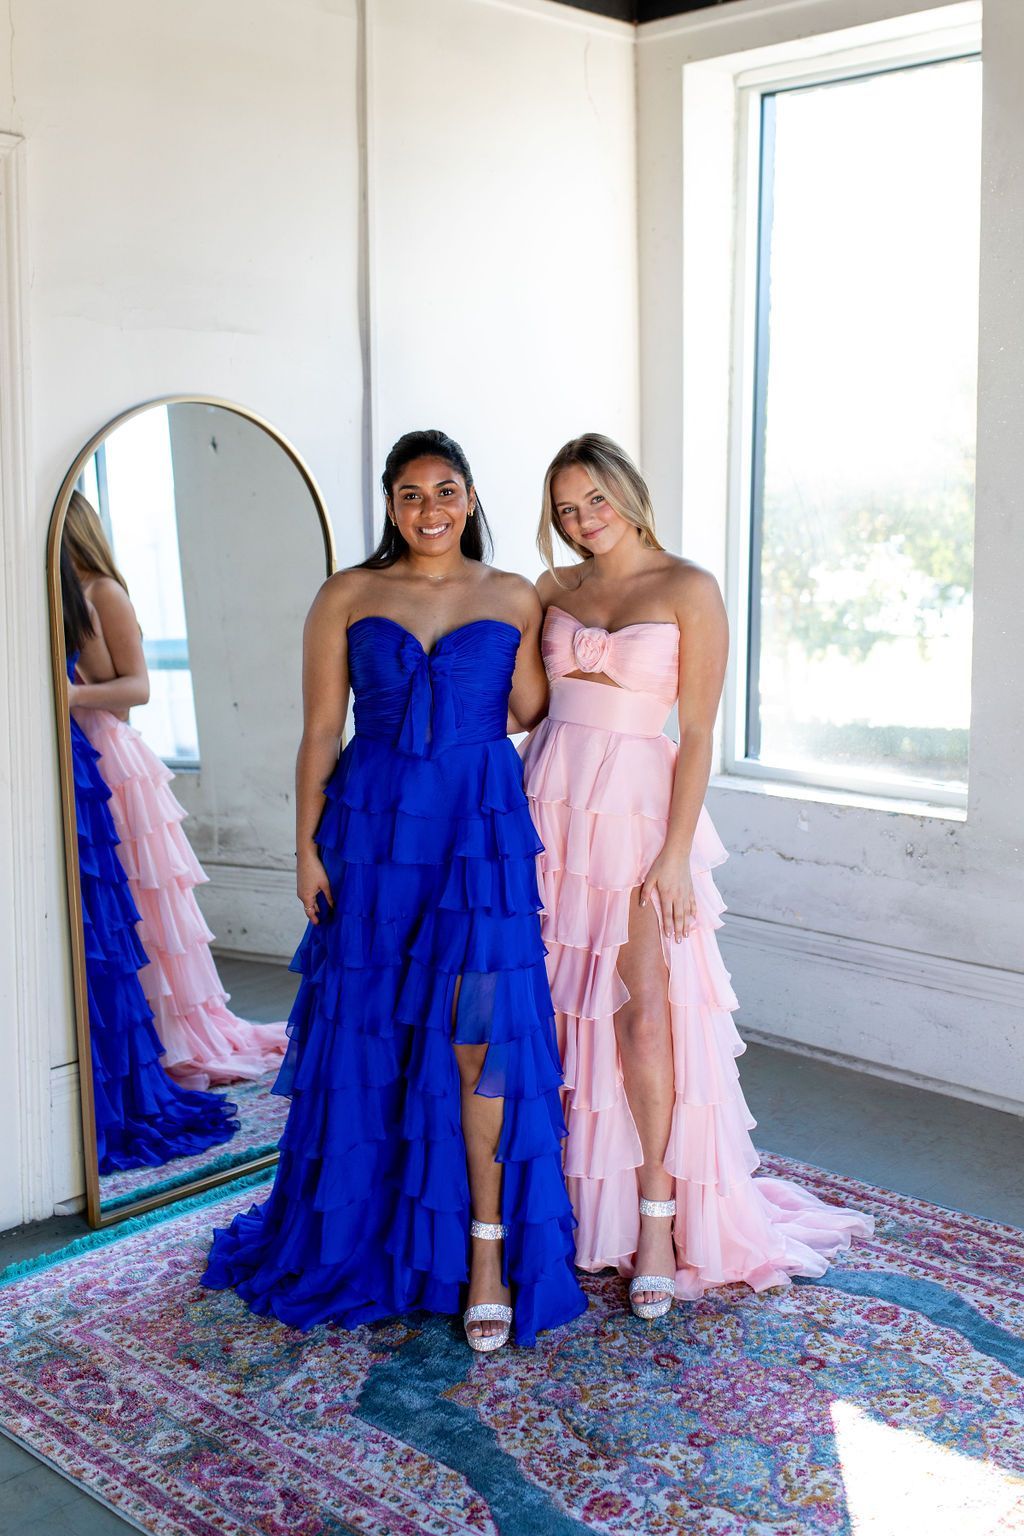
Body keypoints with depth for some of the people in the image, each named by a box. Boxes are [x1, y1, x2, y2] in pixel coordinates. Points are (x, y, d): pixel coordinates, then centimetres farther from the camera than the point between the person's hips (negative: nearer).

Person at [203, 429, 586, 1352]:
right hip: (372, 825, 1)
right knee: (371, 1027, 7)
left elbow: (532, 714, 2)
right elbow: (321, 730, 2)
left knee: (479, 1029, -7)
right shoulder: (349, 596, 5)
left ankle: (488, 1245, 3)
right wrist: (308, 846, -2)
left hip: (481, 827, 0)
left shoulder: (514, 599, 7)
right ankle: (366, 1227, 26)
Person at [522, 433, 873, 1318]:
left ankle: (658, 1219, 7)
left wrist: (675, 855, -12)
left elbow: (698, 734, -8)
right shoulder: (555, 588, 10)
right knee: (554, 1004, 5)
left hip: (638, 807, -4)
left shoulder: (689, 590, -4)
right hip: (553, 800, 4)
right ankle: (570, 1187, 20)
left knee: (643, 1014, -7)